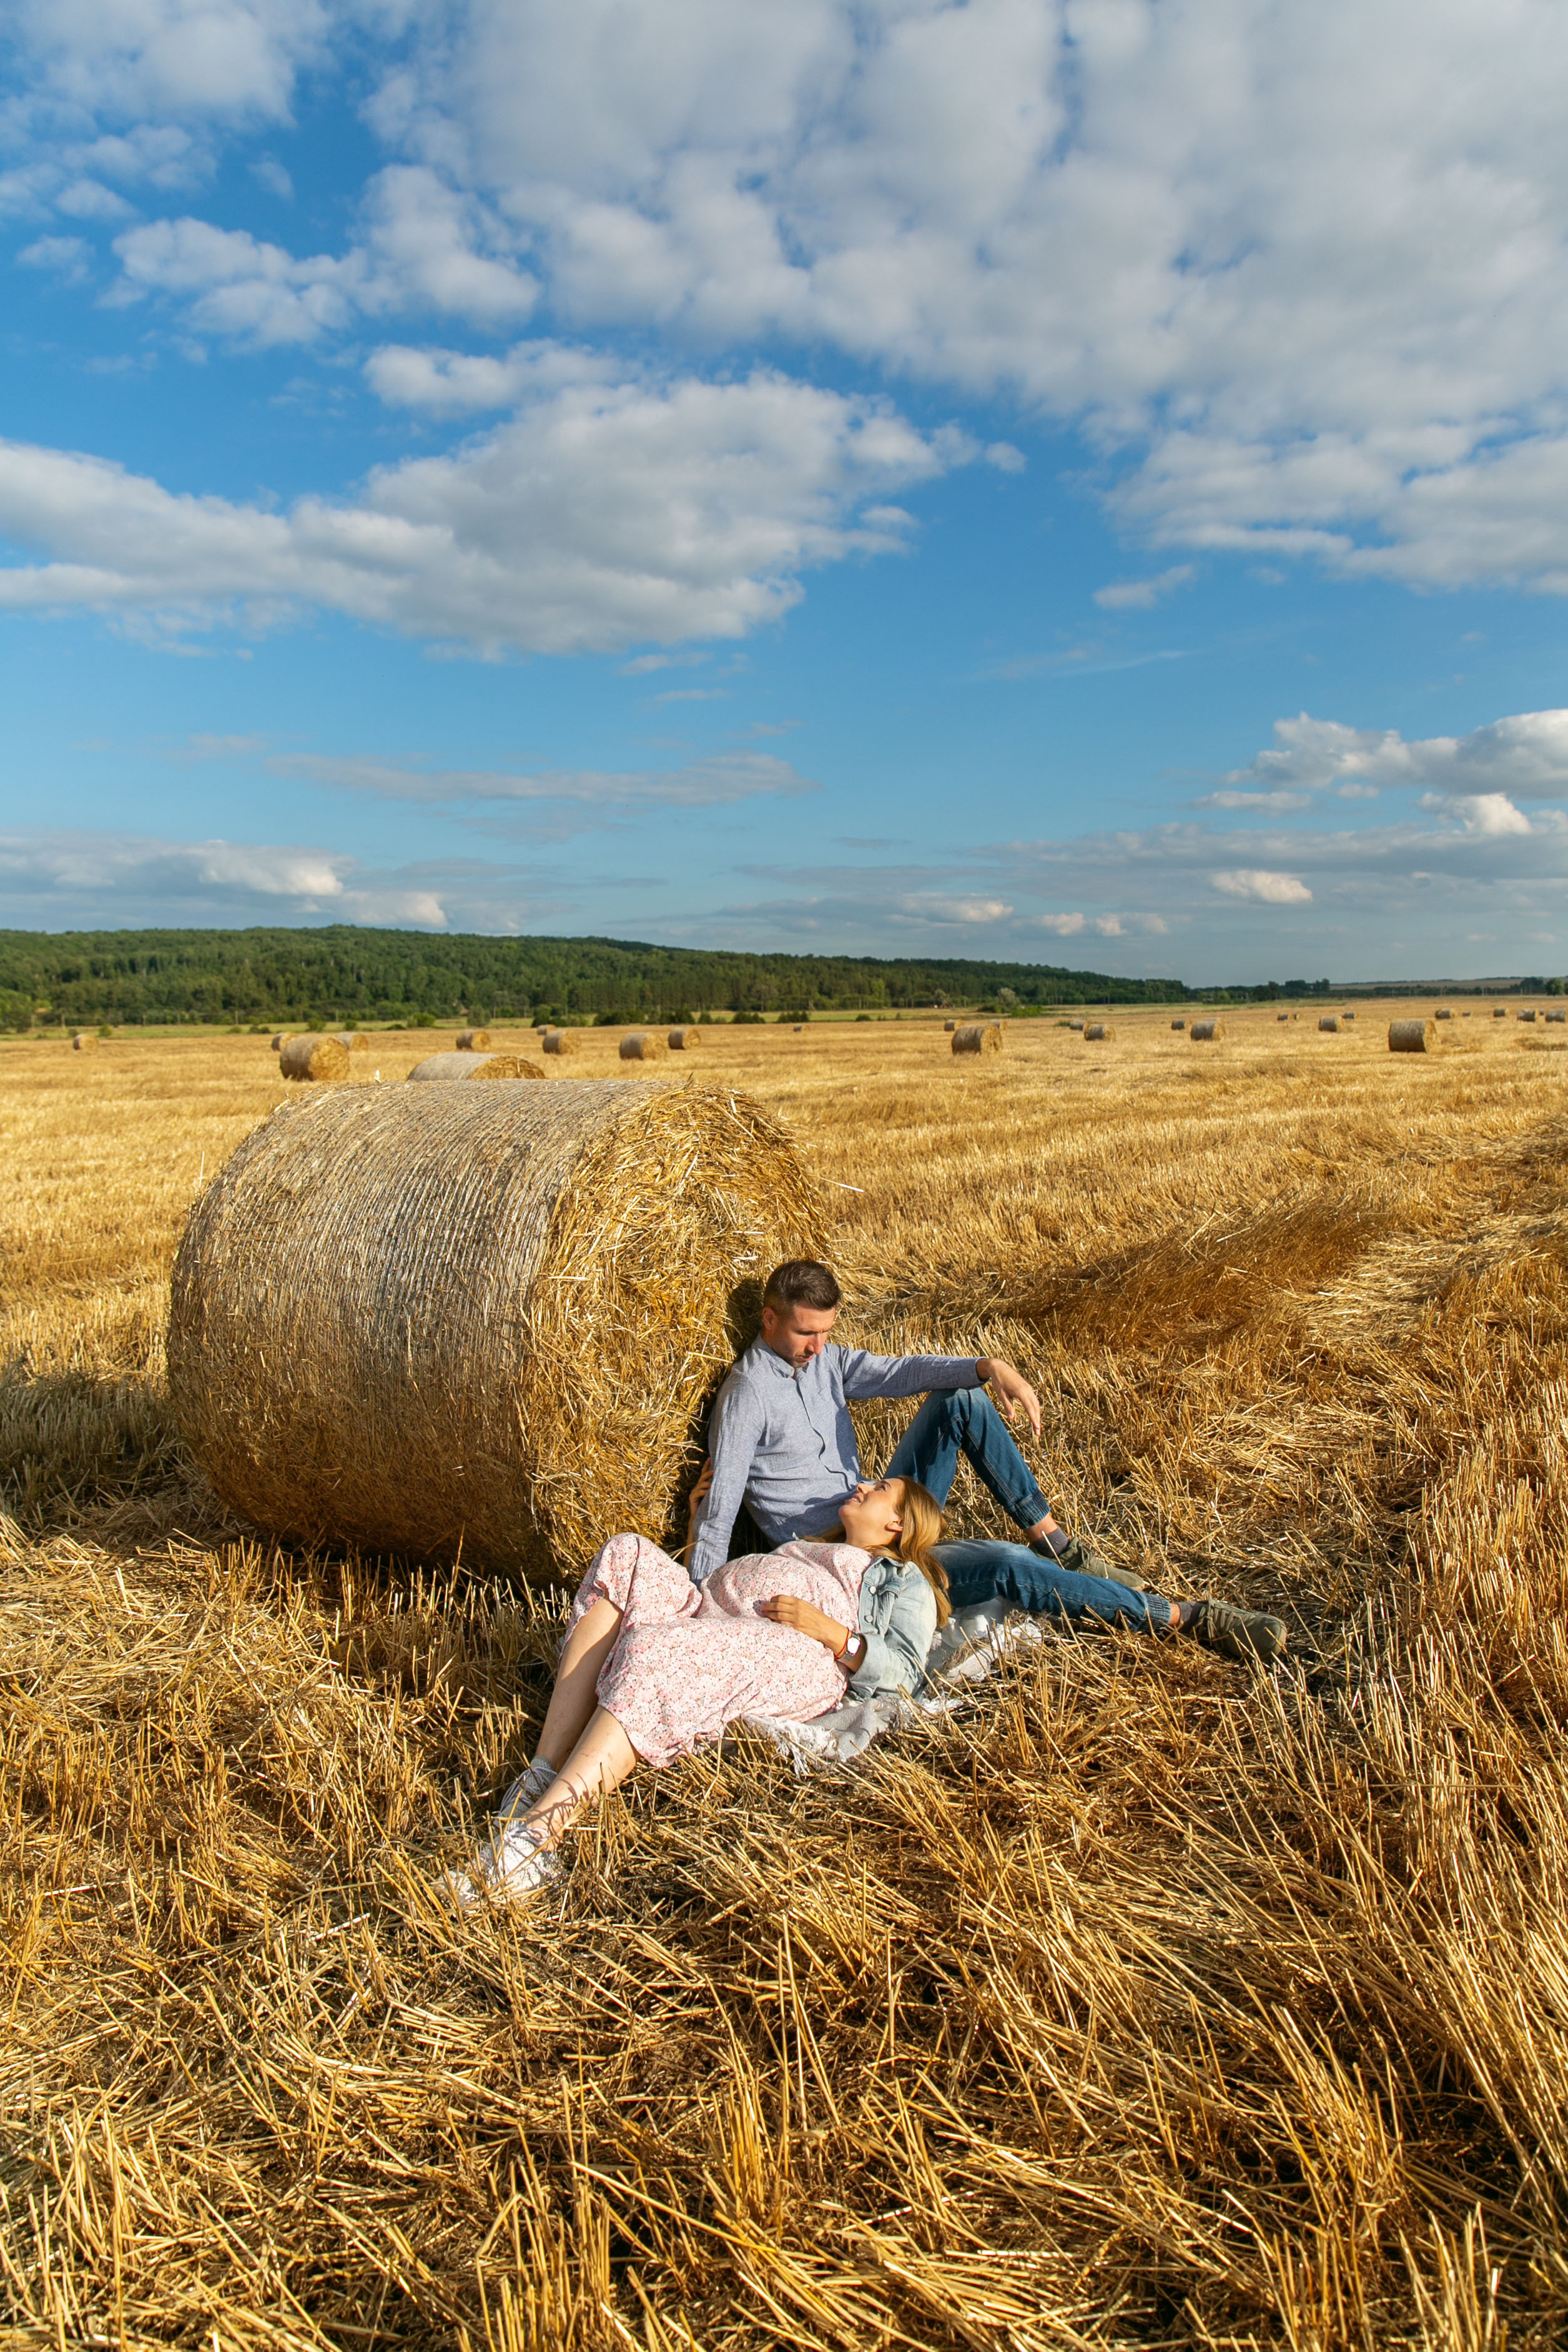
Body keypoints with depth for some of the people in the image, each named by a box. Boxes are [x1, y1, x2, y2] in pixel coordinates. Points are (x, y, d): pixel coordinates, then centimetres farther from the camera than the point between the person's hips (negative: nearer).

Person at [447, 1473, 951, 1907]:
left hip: (793, 1656, -7)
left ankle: (536, 1835, -44)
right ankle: (544, 1773, -32)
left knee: (656, 1652, -35)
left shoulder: (906, 1580, 23)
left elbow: (905, 1672, 3)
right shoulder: (803, 1549, 44)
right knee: (627, 1557, -22)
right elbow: (713, 1582, 35)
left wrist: (832, 1632, -9)